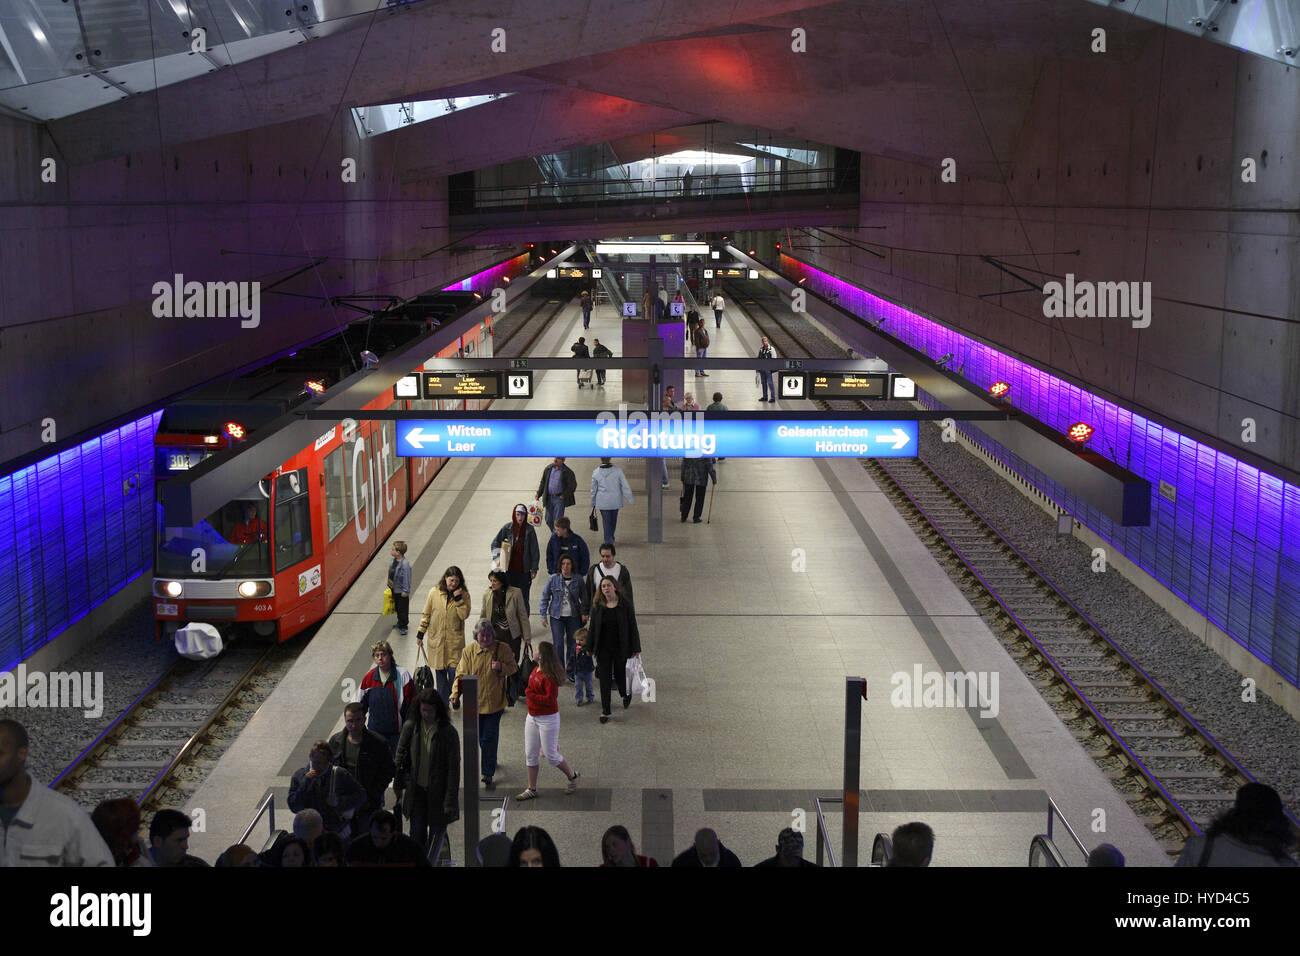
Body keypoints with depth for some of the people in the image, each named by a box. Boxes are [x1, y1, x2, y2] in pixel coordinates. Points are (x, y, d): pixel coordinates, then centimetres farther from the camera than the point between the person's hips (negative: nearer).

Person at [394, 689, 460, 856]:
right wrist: (398, 785, 14)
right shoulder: (410, 727, -4)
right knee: (417, 837, 8)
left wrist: (450, 800, -13)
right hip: (416, 790, 3)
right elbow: (400, 755, 10)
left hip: (438, 792, -3)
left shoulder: (449, 733, -14)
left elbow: (454, 768, -12)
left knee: (436, 837, 6)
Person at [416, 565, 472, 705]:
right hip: (437, 638, 2)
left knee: (454, 670, -6)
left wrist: (458, 599, -19)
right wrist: (420, 633, 7)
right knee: (440, 671, 7)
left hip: (455, 639, -1)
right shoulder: (434, 592, -1)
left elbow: (464, 615, -11)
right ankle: (443, 701, 19)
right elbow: (426, 614, 7)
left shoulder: (464, 594, -2)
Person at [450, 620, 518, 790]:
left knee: (489, 739, -3)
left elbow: (513, 667, 4)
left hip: (494, 703, -2)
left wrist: (501, 667, -18)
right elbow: (461, 674, -1)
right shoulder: (468, 651, -2)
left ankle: (488, 775, 3)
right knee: (479, 738, 14)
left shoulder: (502, 649, -4)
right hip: (474, 702, 2)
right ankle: (490, 762, 40)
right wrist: (455, 693, -14)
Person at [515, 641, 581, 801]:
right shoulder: (535, 670, 5)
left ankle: (572, 776, 27)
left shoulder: (549, 676, -24)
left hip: (547, 719, -9)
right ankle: (532, 789, 21)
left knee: (550, 755, 2)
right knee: (530, 754, 11)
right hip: (532, 718, 9)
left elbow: (550, 699, -27)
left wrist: (532, 696, -21)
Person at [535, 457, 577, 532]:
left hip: (559, 498, -5)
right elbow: (543, 482, 14)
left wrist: (563, 496, -9)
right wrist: (538, 494, 6)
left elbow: (572, 485, -4)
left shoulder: (567, 472, -6)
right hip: (549, 498, 5)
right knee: (548, 520, 10)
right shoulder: (548, 469, 8)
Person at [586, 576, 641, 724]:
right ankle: (605, 711, 9)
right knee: (604, 679, 1)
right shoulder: (597, 606, 0)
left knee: (620, 675, 10)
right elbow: (592, 628, 5)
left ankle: (626, 695, 44)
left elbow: (632, 627, -4)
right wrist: (590, 648, 4)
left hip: (620, 649, -2)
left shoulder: (625, 605, -6)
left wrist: (635, 649, -6)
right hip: (603, 649, 2)